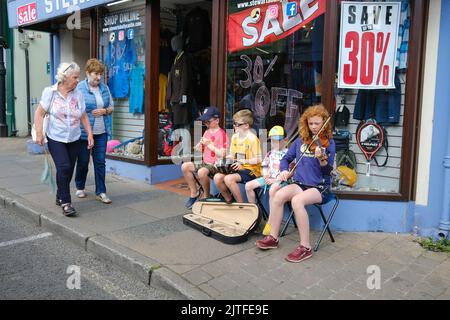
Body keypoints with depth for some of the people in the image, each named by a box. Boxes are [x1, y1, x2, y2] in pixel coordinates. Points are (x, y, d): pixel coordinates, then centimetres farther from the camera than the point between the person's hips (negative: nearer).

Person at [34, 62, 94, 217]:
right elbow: (39, 113, -4)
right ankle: (66, 202, -8)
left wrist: (89, 134, 3)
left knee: (69, 170, 7)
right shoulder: (50, 92, -5)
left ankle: (60, 197, 28)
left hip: (74, 139, 4)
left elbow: (83, 117, 10)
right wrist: (39, 133, -11)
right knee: (63, 167, -16)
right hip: (55, 138, -4)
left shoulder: (78, 94, 4)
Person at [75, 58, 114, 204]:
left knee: (100, 162, 3)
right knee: (83, 161, 10)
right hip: (84, 131, -4)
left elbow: (111, 107, 13)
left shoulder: (104, 88, 7)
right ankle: (79, 188, 32)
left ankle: (100, 192, 10)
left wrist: (104, 111, -6)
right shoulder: (79, 88, -8)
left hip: (101, 132, 4)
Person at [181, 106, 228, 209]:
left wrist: (210, 145, -18)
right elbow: (199, 150, 18)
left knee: (201, 172, -35)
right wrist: (200, 144, -4)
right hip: (205, 163, 8)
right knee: (185, 166, -6)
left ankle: (206, 196, -9)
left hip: (216, 165, -8)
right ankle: (194, 192, 5)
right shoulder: (207, 132, 13)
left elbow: (222, 154, -20)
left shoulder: (221, 134, -12)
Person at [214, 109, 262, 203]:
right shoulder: (234, 137, 11)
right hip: (238, 168, 7)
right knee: (217, 177, -16)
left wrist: (243, 161, -22)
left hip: (251, 170, -7)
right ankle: (229, 201, 6)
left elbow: (257, 160, -13)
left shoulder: (252, 139, -13)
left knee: (228, 179, -30)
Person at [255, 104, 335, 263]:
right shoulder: (300, 140, 8)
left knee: (297, 200, -35)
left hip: (320, 187, -4)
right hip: (300, 183, 4)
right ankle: (273, 237, -11)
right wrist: (284, 170, -7)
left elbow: (328, 171, -12)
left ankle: (305, 247, -25)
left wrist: (322, 158, -32)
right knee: (278, 195, -26)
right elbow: (286, 159, 15)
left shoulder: (328, 143, -4)